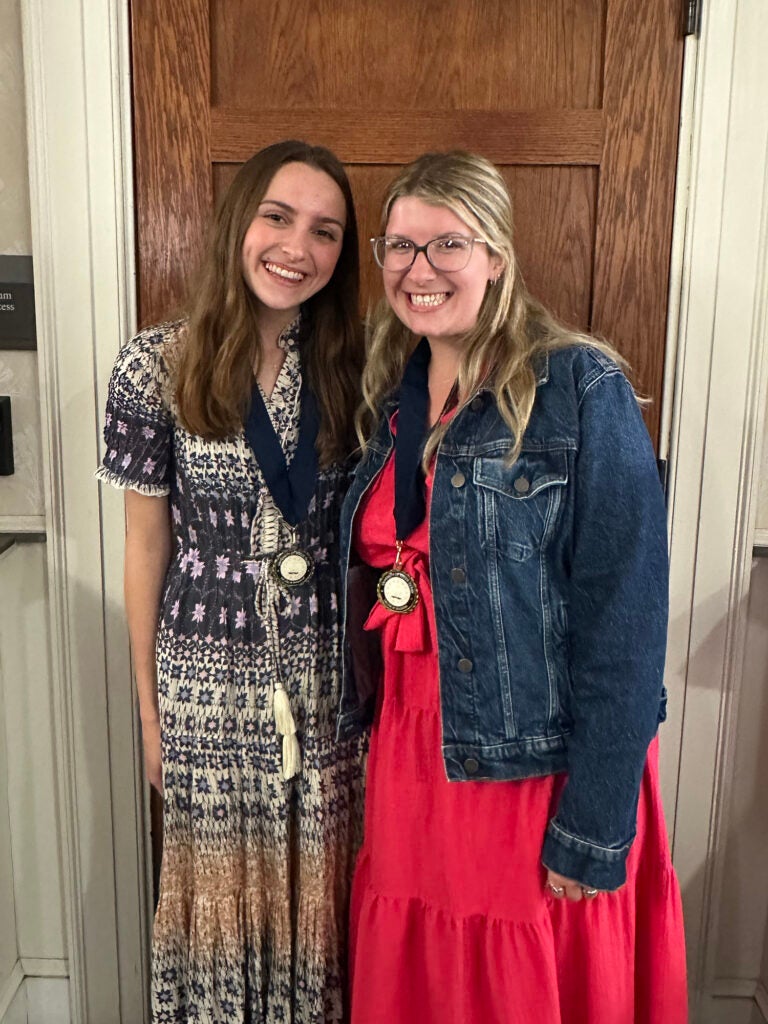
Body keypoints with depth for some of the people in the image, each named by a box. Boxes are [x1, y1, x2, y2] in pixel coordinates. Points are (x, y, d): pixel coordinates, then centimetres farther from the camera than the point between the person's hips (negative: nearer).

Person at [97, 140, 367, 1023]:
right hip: (208, 680, -1)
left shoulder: (351, 366, -3)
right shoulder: (156, 365, -9)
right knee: (221, 881, 16)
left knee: (319, 881, 16)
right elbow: (146, 542, -3)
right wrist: (149, 706, 2)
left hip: (329, 675, 2)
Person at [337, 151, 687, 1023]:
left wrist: (596, 830, -16)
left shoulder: (581, 391, -15)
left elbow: (624, 622, -17)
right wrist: (377, 734, 8)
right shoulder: (392, 395, 5)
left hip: (539, 776, -5)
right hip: (409, 758, 6)